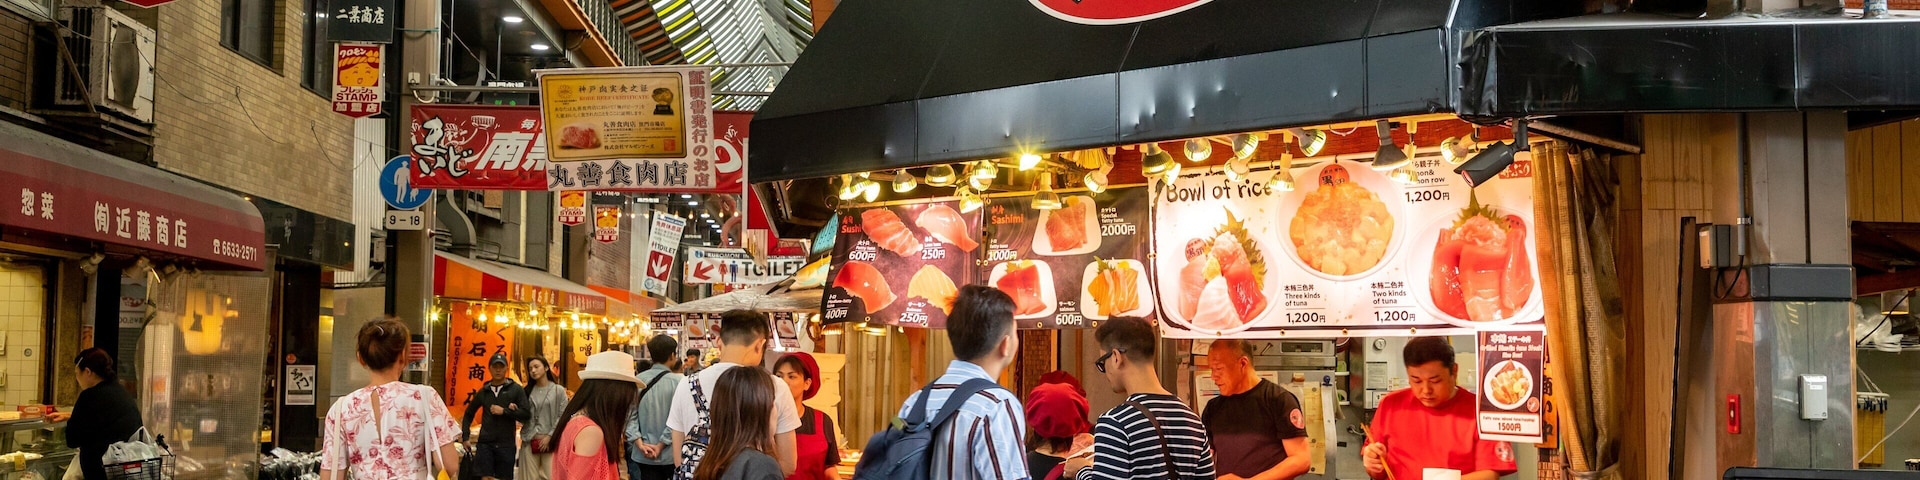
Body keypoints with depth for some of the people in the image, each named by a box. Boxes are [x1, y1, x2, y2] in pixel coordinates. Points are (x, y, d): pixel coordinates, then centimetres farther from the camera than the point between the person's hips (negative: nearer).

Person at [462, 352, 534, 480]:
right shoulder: (483, 391, 10)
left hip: (506, 444, -1)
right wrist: (465, 437, 10)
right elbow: (468, 414, 19)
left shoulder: (516, 389, 2)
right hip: (485, 443, 1)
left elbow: (526, 414, -7)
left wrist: (504, 411, -14)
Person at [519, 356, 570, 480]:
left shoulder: (558, 390, 3)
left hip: (550, 441, -3)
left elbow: (562, 417, -2)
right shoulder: (528, 390, 13)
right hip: (530, 441, 3)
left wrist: (550, 436, -9)